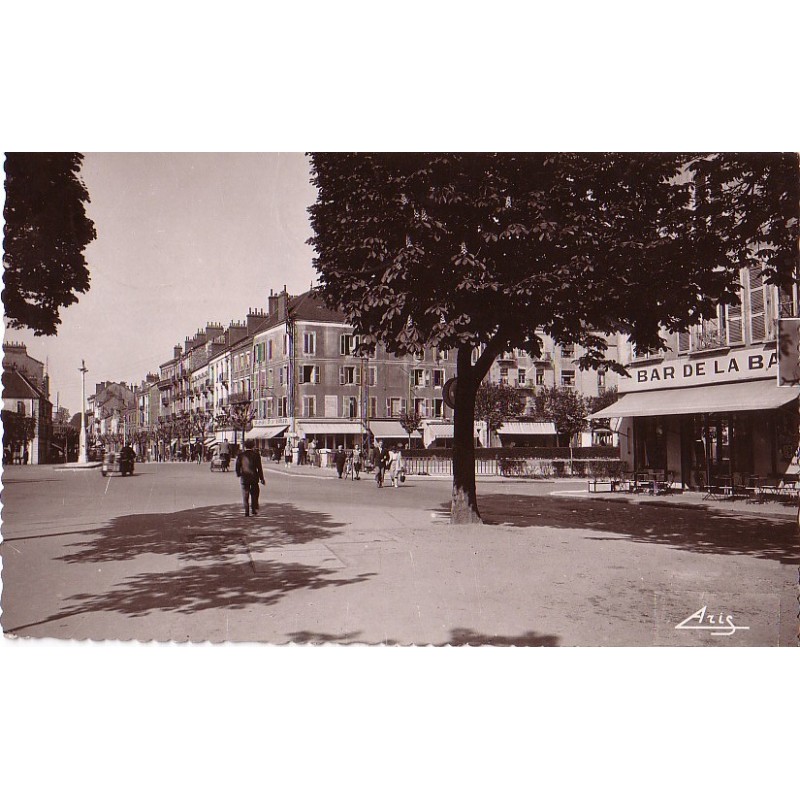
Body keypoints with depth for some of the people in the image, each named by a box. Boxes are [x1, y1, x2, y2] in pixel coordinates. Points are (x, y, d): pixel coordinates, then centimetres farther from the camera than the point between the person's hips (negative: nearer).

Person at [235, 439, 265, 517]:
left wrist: (238, 475, 17)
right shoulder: (256, 455, -4)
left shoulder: (240, 455, -2)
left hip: (244, 477, 0)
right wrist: (261, 478, 2)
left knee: (245, 496, 6)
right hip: (254, 477, 0)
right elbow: (259, 468, -3)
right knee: (254, 495, 10)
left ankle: (246, 512, 3)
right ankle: (254, 511, 6)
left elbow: (237, 466, 1)